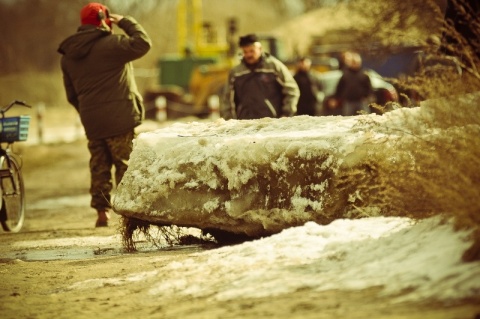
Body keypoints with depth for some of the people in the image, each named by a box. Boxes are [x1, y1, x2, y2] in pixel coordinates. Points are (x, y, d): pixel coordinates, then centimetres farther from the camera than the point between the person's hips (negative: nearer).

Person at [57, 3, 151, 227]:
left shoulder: (68, 56, 13)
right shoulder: (109, 44, -12)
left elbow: (72, 95, 18)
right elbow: (142, 43, -16)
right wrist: (125, 22, -4)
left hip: (91, 122, 6)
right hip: (119, 118, -6)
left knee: (99, 166, 13)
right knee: (126, 166, -1)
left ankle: (102, 211, 10)